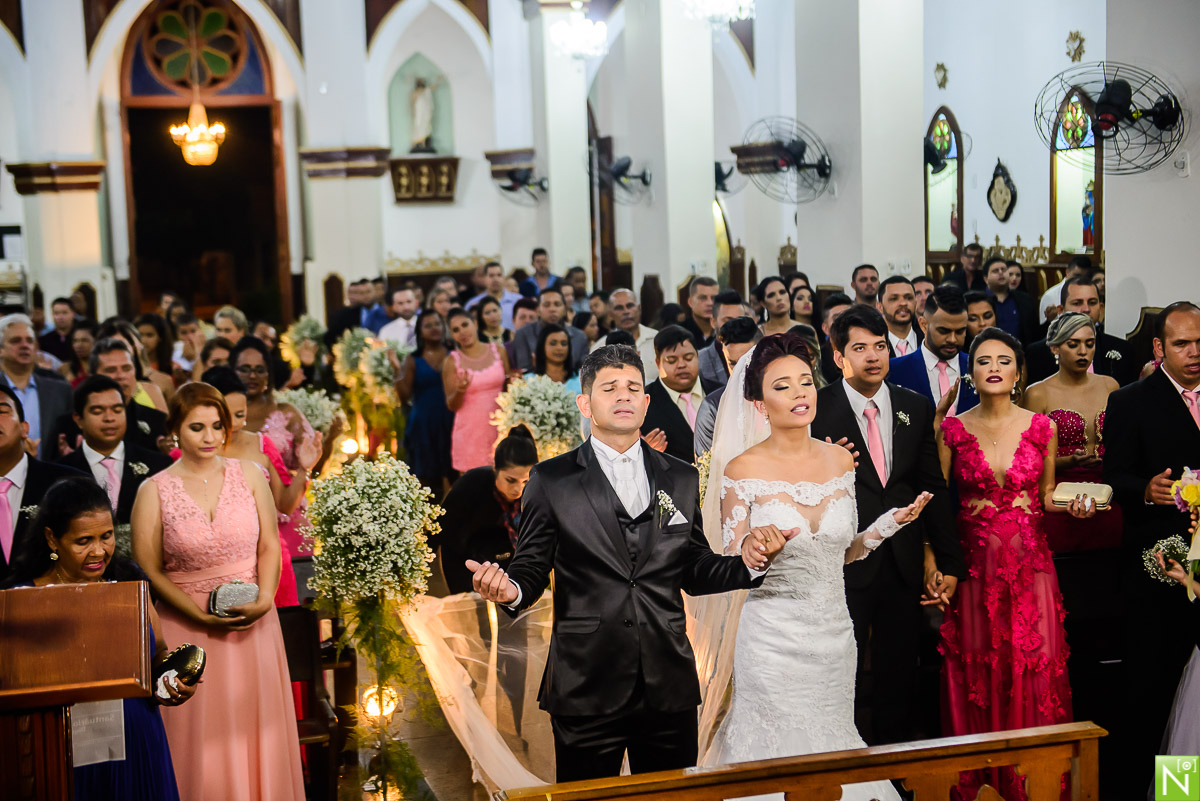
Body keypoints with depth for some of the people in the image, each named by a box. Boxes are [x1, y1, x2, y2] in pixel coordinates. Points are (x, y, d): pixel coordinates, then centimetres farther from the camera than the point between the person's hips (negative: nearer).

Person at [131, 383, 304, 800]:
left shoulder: (249, 476, 3)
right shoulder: (154, 491, -3)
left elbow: (270, 547, 3)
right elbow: (149, 570, -5)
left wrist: (263, 601, -13)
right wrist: (202, 616, -14)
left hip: (252, 624, 2)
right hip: (189, 630, -2)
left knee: (255, 730, 8)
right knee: (202, 738, 4)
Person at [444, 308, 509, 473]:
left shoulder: (498, 351, 5)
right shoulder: (451, 361, -2)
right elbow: (451, 406, 0)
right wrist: (460, 390, -19)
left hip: (498, 428, 2)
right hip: (469, 432, -2)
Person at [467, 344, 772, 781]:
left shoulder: (682, 479, 10)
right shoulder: (551, 480, 1)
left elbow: (693, 572, 12)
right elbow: (532, 569, 0)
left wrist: (746, 564, -6)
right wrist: (511, 589, -22)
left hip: (669, 687, 3)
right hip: (586, 689, -3)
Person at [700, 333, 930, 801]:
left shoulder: (840, 461, 4)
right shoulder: (743, 469, -9)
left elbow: (844, 552, 13)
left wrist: (888, 525, -1)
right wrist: (753, 546, -25)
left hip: (834, 634, 4)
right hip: (774, 637, -4)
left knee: (832, 742, 14)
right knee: (779, 750, 3)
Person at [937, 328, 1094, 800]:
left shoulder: (1041, 427, 3)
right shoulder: (952, 430, 0)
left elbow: (1047, 495, 14)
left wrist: (1071, 506, -7)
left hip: (1030, 563, 1)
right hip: (974, 562, 0)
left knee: (1036, 667, -2)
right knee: (975, 669, 2)